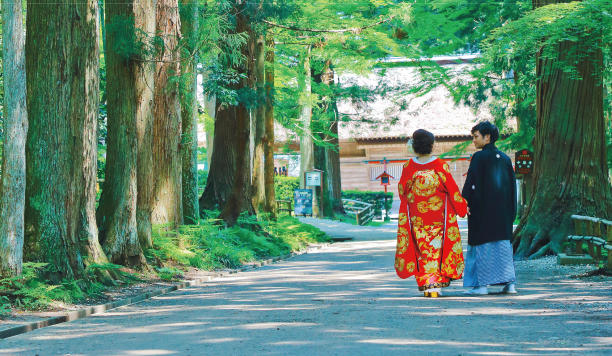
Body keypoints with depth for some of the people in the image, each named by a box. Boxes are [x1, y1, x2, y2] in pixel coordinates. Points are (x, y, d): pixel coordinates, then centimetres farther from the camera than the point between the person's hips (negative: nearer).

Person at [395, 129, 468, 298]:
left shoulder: (409, 167, -5)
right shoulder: (440, 165, -9)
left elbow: (402, 190, 5)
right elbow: (452, 189, -4)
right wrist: (463, 207, 9)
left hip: (416, 217, 1)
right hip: (438, 216, -1)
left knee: (421, 250, 8)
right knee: (437, 248, 6)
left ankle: (425, 285, 5)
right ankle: (436, 285, 1)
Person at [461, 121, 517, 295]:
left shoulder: (479, 157, -8)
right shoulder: (505, 158, 11)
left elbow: (471, 183, -14)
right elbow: (512, 185, 14)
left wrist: (464, 203, -10)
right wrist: (511, 212, 18)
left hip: (483, 209, -6)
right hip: (503, 212, 6)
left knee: (482, 246, -2)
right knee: (503, 244, 8)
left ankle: (481, 284, -3)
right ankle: (509, 283, 5)